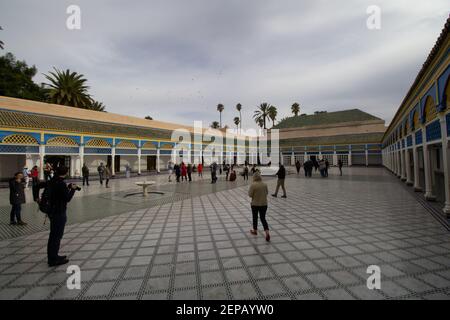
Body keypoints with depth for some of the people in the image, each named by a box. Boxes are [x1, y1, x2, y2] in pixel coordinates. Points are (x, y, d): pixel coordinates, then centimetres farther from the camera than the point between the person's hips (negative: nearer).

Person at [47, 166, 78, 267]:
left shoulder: (51, 182, 4)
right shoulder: (61, 184, -22)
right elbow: (67, 198, -20)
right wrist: (72, 189, -5)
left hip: (52, 212, 9)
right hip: (59, 213, -9)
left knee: (53, 235, 20)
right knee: (57, 236, 2)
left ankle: (52, 257, 33)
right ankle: (54, 259, 12)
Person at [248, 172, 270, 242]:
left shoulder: (253, 185, -16)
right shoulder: (265, 184, -1)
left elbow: (250, 195, -14)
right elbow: (267, 193, 11)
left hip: (255, 204, -3)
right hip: (264, 204, 3)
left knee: (255, 217, 16)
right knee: (263, 218, 10)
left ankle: (255, 230, 31)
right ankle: (267, 233, -3)